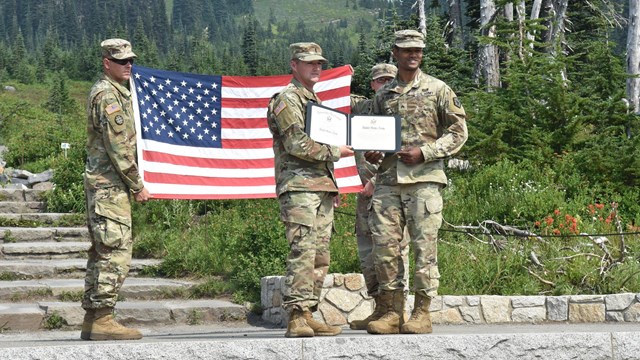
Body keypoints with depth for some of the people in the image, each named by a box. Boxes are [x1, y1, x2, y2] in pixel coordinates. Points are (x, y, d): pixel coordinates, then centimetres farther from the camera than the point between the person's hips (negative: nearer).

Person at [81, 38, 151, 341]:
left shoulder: (114, 92, 19)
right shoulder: (108, 95, -13)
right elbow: (118, 146, -18)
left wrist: (131, 183, 20)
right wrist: (138, 185, -14)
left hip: (102, 184, 11)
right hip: (110, 183, -11)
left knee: (102, 253, 11)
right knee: (115, 252, -12)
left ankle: (92, 320, 14)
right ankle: (102, 320, -12)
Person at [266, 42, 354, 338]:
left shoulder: (315, 100, 25)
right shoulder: (287, 99, -5)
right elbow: (297, 144, -15)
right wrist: (334, 152, -8)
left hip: (322, 186, 9)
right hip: (299, 186, -9)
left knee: (320, 255, 7)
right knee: (303, 252, -16)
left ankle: (308, 315, 10)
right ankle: (297, 317, -20)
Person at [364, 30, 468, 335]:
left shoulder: (437, 90, 4)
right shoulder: (383, 94, 16)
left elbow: (458, 132, 2)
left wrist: (424, 152, -10)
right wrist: (372, 154, 3)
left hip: (424, 178, -4)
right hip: (388, 179, 4)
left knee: (424, 246, -4)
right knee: (384, 245, 0)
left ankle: (421, 313, 2)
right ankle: (392, 312, 6)